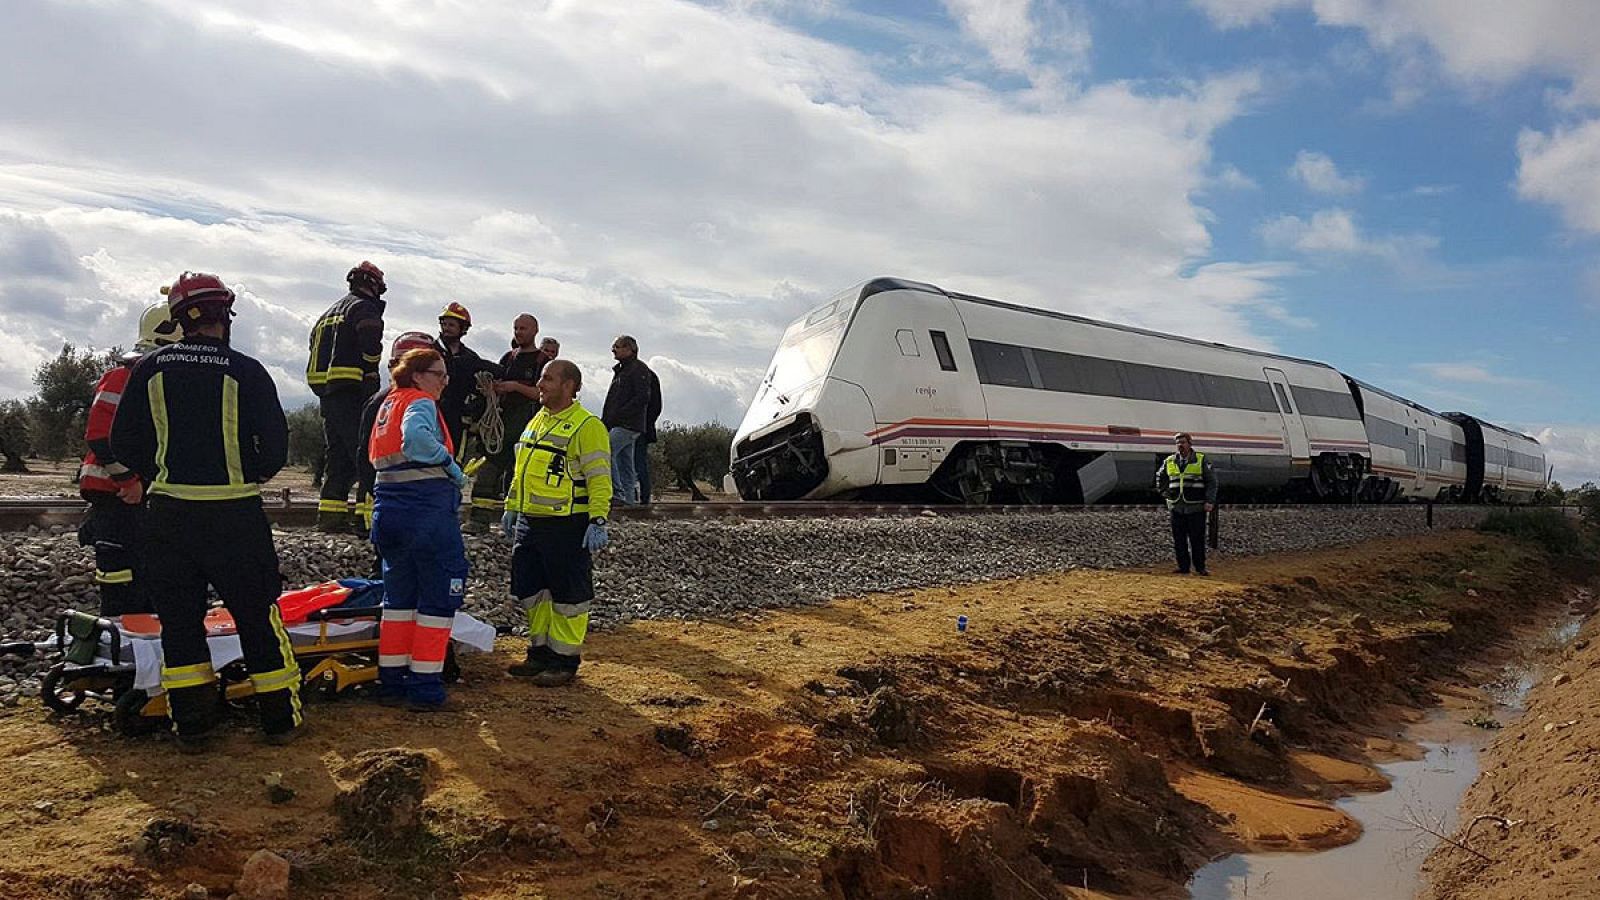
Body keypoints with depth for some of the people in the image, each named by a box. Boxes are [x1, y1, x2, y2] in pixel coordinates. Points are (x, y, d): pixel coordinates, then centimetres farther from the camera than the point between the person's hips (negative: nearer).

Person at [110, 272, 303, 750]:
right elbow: (275, 447, -8)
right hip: (235, 515, -2)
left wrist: (165, 476, 16)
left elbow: (125, 443, 5)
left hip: (168, 513, 3)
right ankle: (281, 719, 13)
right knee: (258, 615, 7)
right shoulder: (245, 371, -7)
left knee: (178, 618, 11)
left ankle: (192, 726, 15)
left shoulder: (149, 369, 2)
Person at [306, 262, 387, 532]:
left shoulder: (330, 312, 25)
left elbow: (315, 345, 24)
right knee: (367, 454, -9)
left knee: (337, 456, 13)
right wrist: (371, 371, -8)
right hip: (352, 393, -9)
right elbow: (370, 343, -24)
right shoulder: (364, 307, -4)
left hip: (326, 393, 9)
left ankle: (330, 513, 13)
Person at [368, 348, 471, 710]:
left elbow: (377, 456, 19)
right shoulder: (421, 403, -9)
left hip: (387, 510, 9)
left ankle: (391, 681, 23)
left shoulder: (389, 402, 17)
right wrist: (449, 464, -19)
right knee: (438, 598, 2)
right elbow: (415, 436, -31)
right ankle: (425, 687, 4)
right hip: (427, 508, -8)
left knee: (399, 596, 17)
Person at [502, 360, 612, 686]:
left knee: (567, 595, 1)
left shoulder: (587, 426, -11)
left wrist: (598, 521, -22)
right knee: (531, 590, 14)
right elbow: (521, 470, 23)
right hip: (529, 523, 8)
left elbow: (599, 478, -16)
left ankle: (565, 661, 11)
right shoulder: (537, 421, 15)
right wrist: (511, 508, 21)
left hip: (566, 526, -8)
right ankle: (540, 652, 27)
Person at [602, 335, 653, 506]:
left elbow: (642, 398, -16)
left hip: (629, 425, -10)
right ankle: (629, 498, 14)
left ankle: (618, 494, -20)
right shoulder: (620, 370, 23)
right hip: (619, 425, 10)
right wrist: (606, 420, 11)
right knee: (624, 462, 10)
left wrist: (617, 416, -18)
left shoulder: (639, 368, -6)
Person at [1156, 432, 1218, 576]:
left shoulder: (1202, 460, 1)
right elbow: (1160, 478, 26)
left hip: (1196, 507, -3)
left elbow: (1212, 482, 1)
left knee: (1197, 539, -1)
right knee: (1179, 539, 4)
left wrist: (1210, 501, -8)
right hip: (1176, 508, 3)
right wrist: (1165, 492, 14)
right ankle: (1183, 567, 10)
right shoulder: (1169, 462, 10)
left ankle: (1200, 567, 7)